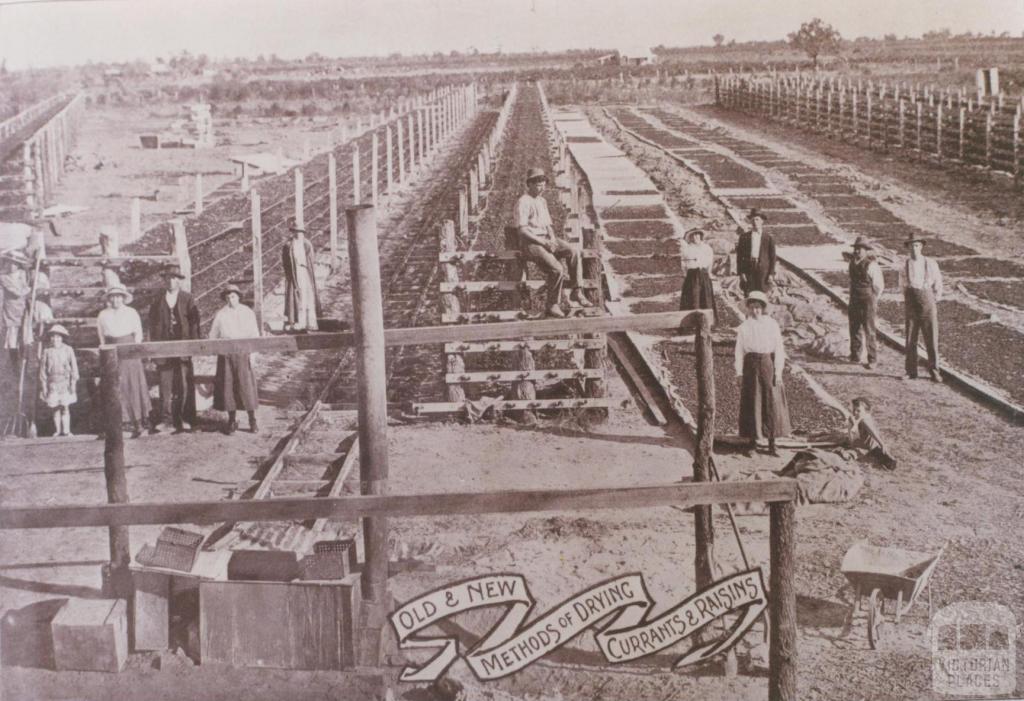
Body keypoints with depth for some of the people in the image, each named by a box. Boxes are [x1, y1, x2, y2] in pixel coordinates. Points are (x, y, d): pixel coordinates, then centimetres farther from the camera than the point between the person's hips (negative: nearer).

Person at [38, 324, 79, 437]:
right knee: (55, 409, 2)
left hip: (65, 383, -1)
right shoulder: (47, 352, 4)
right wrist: (44, 386, 2)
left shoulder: (68, 350, 2)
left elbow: (74, 367, 3)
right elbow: (43, 370, 6)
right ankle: (57, 431, 6)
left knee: (65, 408, -3)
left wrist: (73, 382, -3)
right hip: (53, 384, 1)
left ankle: (66, 430, 0)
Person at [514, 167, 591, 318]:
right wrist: (543, 243, -19)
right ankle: (553, 305, -13)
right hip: (530, 242, -8)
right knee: (557, 268, -27)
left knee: (574, 253, -16)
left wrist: (552, 239, -2)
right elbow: (523, 230, -16)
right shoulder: (523, 202, -9)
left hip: (545, 239, 8)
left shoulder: (542, 201, 19)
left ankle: (576, 292, -13)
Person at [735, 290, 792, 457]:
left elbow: (779, 349, -1)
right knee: (751, 404, 1)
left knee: (772, 403, -1)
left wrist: (778, 372, -7)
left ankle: (772, 445, 6)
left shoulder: (772, 325, 1)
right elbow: (739, 351, 5)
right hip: (751, 366, 0)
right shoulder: (744, 327, 5)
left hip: (768, 364, 0)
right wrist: (739, 373, -2)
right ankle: (751, 443, 9)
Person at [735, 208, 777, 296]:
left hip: (763, 270, -1)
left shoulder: (769, 238, 5)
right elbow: (739, 256, 5)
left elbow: (772, 257, 5)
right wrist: (740, 272, -3)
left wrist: (771, 274, -2)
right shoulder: (744, 236, 7)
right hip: (748, 270, 1)